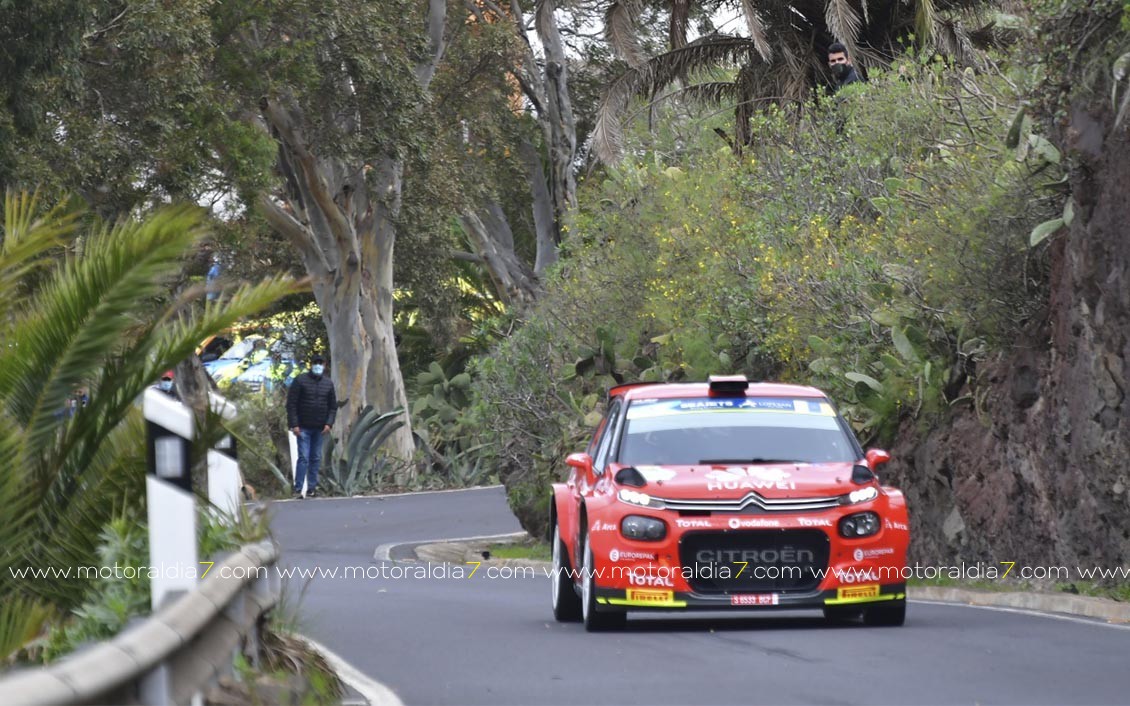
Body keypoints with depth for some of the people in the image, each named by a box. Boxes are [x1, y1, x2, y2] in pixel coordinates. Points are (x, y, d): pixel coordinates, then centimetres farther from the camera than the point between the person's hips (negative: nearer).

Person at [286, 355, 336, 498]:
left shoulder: (328, 383, 9)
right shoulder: (300, 381, -4)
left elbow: (333, 406, 11)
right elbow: (291, 404, -6)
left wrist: (329, 423, -3)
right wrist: (294, 424, -13)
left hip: (319, 428, 4)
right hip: (303, 427, -4)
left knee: (316, 458, 6)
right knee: (303, 457, -11)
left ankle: (312, 489, 11)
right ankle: (298, 489, -10)